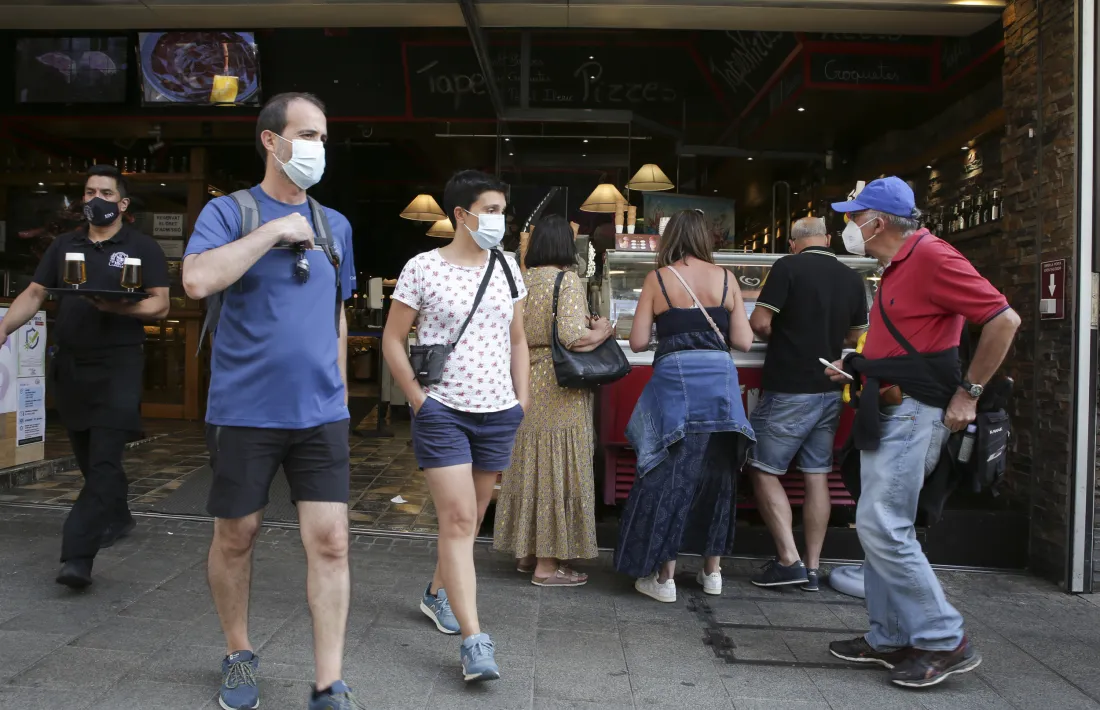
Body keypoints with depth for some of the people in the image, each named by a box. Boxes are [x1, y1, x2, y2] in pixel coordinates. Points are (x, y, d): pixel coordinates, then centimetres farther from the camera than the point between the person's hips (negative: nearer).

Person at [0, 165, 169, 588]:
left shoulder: (142, 248, 2)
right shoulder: (64, 246, 15)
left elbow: (160, 305, -3)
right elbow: (34, 294, 12)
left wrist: (119, 307, -21)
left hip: (118, 365, -5)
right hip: (71, 364, 5)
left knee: (104, 461, -12)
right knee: (88, 457, 14)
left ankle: (78, 557, -14)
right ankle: (117, 518, 36)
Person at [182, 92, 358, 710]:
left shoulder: (335, 225, 12)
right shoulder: (230, 211, -1)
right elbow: (198, 279, -21)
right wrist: (274, 229, -15)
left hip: (320, 412, 3)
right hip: (245, 409, -2)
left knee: (330, 541, -4)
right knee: (236, 535, 11)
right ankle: (239, 655, 34)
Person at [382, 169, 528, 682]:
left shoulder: (506, 267, 8)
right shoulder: (423, 268, -6)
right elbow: (392, 340, -1)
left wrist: (522, 400, 8)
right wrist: (418, 399, -6)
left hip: (498, 413, 5)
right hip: (443, 412, -5)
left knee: (469, 518, 15)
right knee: (458, 520, -10)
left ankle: (438, 593, 38)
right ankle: (474, 641, -8)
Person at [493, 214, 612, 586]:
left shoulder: (520, 281, 7)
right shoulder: (567, 281, -13)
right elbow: (572, 337, -23)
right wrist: (602, 330, -6)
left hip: (524, 385, 7)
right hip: (558, 391, -7)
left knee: (529, 466, 15)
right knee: (555, 469, 1)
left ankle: (526, 552, 26)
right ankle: (547, 564, 8)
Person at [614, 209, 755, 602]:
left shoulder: (657, 279, -1)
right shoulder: (725, 279, 4)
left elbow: (638, 342, -2)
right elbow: (743, 341, 3)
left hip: (675, 382, -2)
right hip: (721, 382, 3)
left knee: (669, 477, 6)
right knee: (717, 474, 15)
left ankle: (664, 577, 11)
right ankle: (712, 571, 27)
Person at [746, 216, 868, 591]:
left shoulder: (789, 267, -10)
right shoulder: (852, 279, 7)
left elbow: (759, 323, -15)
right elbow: (854, 336, 17)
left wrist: (782, 336, 6)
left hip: (789, 389, -6)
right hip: (830, 391, 6)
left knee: (764, 470, 3)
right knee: (817, 476, 9)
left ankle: (789, 560, -2)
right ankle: (813, 568, 14)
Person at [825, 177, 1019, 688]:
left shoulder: (932, 257, -13)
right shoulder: (898, 267, 17)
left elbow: (1003, 319, -17)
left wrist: (968, 392, -15)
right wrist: (857, 371, 17)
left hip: (914, 412, -10)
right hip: (887, 412, 10)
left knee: (881, 526, -12)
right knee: (878, 526, 12)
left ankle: (945, 641, 1)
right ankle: (890, 639, 20)